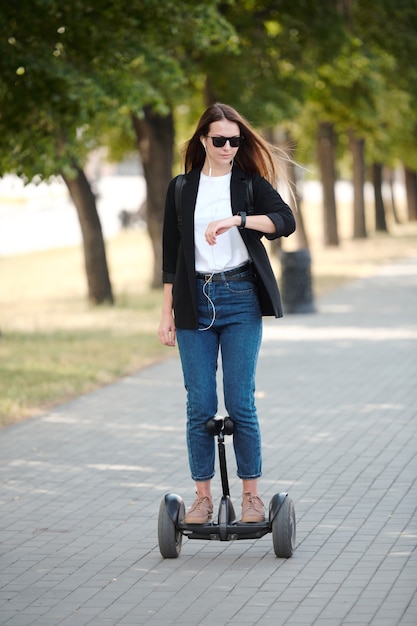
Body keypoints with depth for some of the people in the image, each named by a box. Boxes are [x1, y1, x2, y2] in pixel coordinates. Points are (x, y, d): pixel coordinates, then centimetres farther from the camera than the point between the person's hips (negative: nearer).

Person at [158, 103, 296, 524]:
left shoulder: (251, 183, 4)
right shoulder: (182, 188, 9)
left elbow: (286, 221, -14)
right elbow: (171, 255, 11)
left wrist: (235, 220, -27)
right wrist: (167, 313, 7)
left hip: (240, 299, -2)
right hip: (195, 301, 2)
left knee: (240, 402, -4)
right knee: (199, 405, 1)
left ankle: (251, 494, 5)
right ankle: (203, 496, 8)